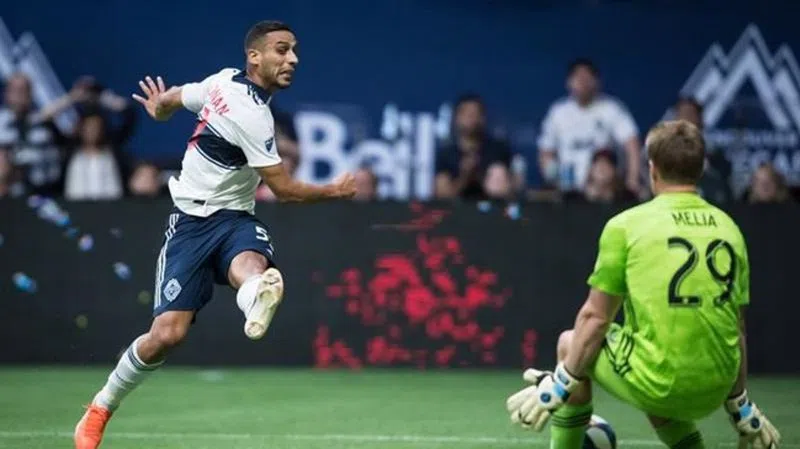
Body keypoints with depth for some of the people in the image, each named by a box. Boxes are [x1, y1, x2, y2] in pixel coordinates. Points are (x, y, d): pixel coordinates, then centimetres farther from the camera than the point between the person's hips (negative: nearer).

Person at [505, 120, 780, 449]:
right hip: (714, 393, 5)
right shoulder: (728, 227, 8)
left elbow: (595, 318, -4)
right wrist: (742, 409, 23)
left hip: (656, 383, -5)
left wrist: (559, 386, 6)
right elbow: (737, 330, 13)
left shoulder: (626, 225, -5)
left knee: (572, 343, 22)